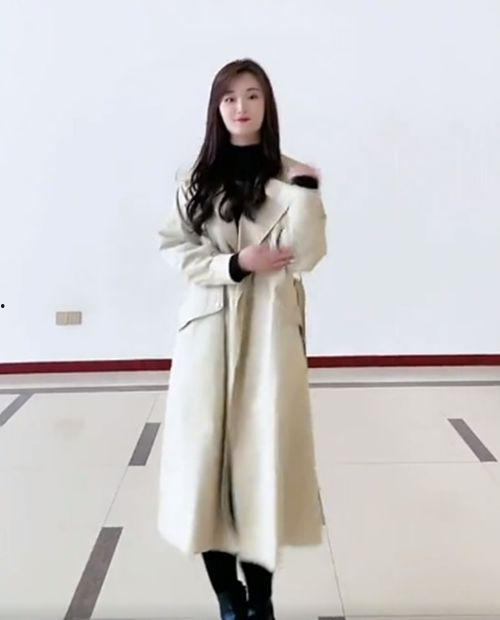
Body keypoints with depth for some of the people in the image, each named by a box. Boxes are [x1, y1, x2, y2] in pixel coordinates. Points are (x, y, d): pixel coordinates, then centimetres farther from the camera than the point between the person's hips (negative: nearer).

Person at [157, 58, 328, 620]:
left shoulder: (289, 176, 3)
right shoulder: (196, 178, 7)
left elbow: (304, 257, -7)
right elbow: (175, 248, 1)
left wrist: (303, 191, -16)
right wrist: (235, 264, -11)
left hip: (270, 327, -1)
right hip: (209, 325, 1)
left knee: (264, 451, 0)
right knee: (208, 452, 0)